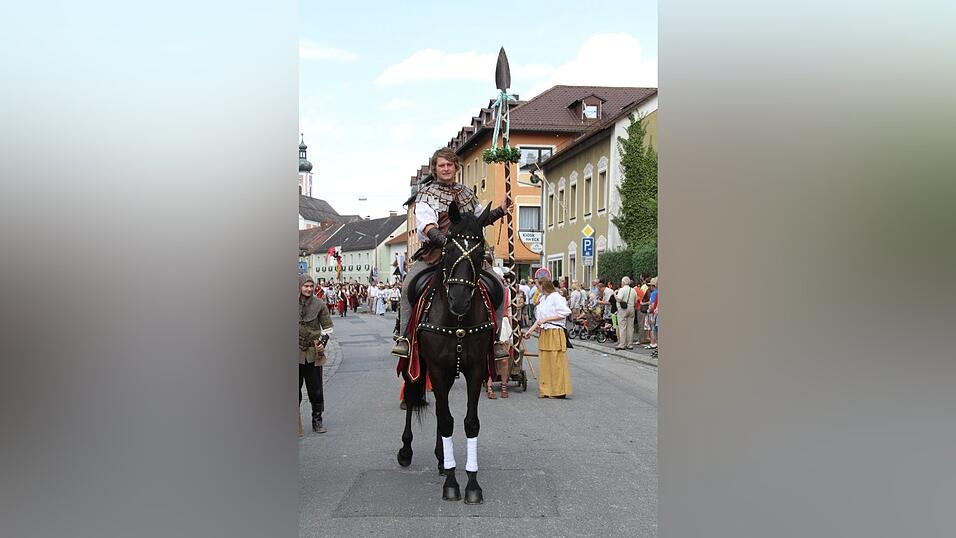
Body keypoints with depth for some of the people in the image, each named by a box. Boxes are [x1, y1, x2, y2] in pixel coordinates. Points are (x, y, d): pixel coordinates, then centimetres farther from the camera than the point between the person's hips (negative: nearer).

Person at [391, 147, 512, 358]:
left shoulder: (467, 193, 18)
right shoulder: (426, 194, 3)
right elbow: (426, 224, -14)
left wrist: (500, 211, 16)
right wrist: (444, 240, -32)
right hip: (434, 253, -3)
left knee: (498, 283, -10)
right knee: (409, 283, -28)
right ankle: (404, 337, -19)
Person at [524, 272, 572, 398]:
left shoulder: (556, 297, -8)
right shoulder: (542, 299, 18)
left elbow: (564, 313, -17)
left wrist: (546, 319, -15)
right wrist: (530, 331, 17)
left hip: (555, 333, -8)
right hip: (544, 334, 9)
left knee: (556, 363, -5)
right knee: (544, 363, 8)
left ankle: (558, 390, 0)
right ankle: (546, 390, 13)